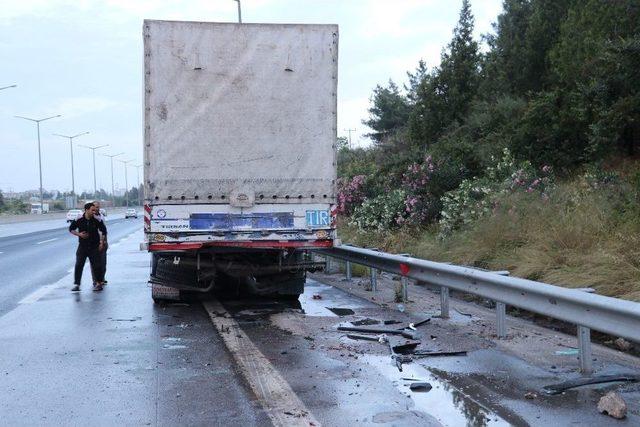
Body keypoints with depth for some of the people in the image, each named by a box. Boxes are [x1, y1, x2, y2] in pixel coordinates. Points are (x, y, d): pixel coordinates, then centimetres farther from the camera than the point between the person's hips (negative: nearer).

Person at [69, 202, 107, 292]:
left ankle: (99, 283, 16)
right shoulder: (79, 220, -6)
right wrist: (79, 234, -11)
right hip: (82, 246, 0)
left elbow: (103, 231, 7)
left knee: (96, 265, 1)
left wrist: (102, 243, 1)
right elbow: (71, 229, 7)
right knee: (78, 265, -4)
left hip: (94, 246, 0)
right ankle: (76, 284, 2)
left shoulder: (97, 220, -5)